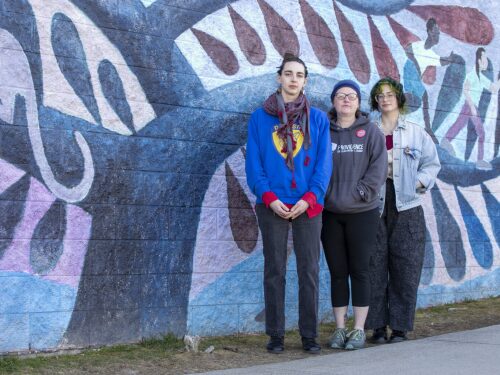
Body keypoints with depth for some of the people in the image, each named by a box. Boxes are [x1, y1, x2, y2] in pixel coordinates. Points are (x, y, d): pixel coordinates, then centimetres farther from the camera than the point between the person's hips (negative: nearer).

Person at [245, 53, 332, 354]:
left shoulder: (318, 119, 7)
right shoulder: (260, 117, 6)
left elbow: (324, 163, 3)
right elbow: (253, 162, 2)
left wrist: (310, 197, -10)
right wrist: (269, 197, -10)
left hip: (308, 206, 1)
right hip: (273, 206, 0)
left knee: (310, 271, 2)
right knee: (275, 271, 4)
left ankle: (310, 335, 10)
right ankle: (275, 335, 10)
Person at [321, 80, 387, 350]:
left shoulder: (370, 131, 3)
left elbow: (378, 166, -4)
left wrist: (361, 192, -12)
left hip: (362, 213, -1)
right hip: (330, 213, 2)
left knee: (359, 271, 2)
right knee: (337, 272, 7)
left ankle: (359, 329, 9)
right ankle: (340, 329, 15)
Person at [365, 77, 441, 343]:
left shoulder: (416, 133, 11)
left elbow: (432, 163, 13)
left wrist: (418, 183, -2)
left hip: (406, 207, 1)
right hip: (374, 205, 0)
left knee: (405, 269, -1)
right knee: (374, 268, -1)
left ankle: (400, 326, 8)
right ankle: (377, 326, 7)